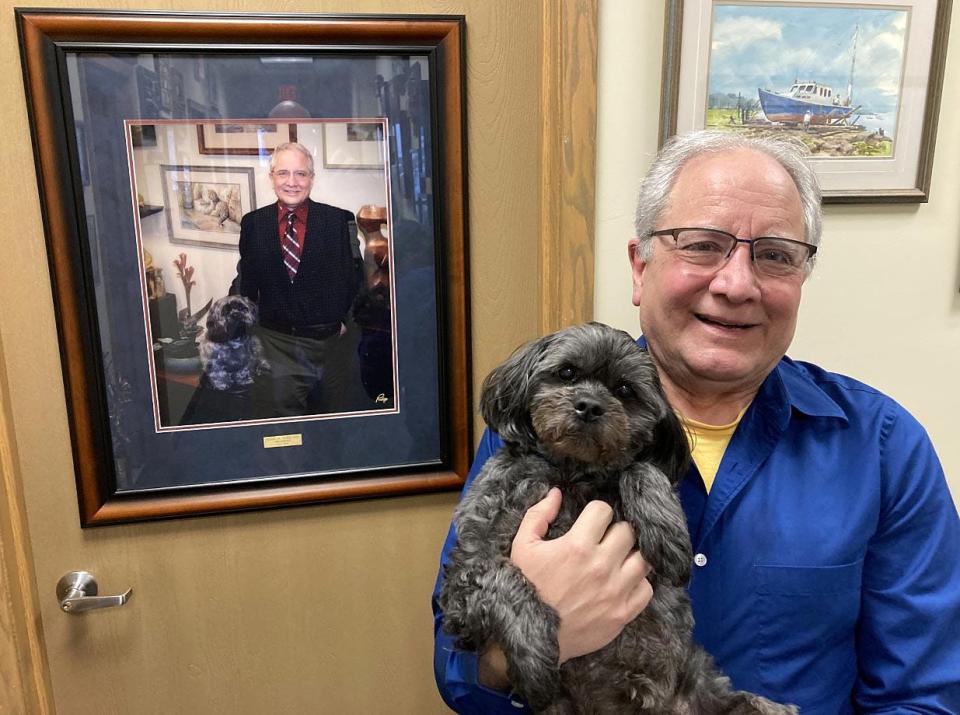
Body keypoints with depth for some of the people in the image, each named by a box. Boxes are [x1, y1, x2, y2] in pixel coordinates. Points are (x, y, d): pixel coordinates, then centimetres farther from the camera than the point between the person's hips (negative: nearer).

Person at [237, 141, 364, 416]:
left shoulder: (340, 220, -4)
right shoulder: (252, 223, 2)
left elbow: (356, 276, 0)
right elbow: (247, 282, 9)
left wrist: (348, 320, -6)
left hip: (330, 341, 0)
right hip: (275, 344, 0)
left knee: (330, 422, 16)